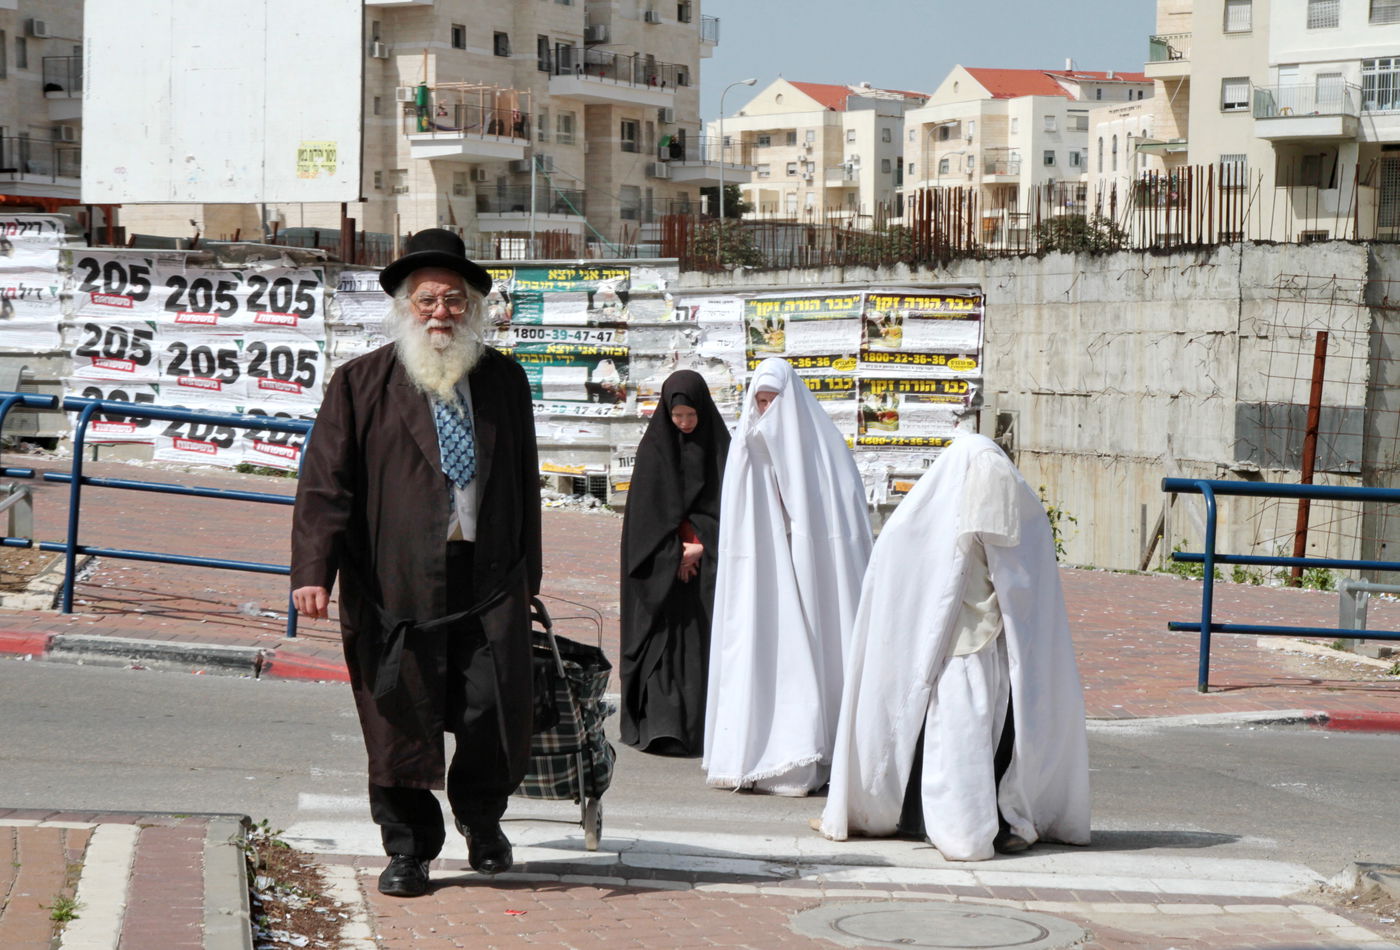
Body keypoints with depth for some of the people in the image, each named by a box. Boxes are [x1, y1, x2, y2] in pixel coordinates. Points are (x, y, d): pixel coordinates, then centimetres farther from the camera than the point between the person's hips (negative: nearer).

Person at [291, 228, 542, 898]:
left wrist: (528, 569, 20)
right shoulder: (362, 384, 4)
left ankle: (481, 816, 25)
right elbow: (326, 483, -1)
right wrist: (313, 571, -11)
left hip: (489, 575, 2)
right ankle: (408, 849, 16)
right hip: (397, 580, -2)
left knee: (495, 707, -3)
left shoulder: (504, 381, 14)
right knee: (401, 716, 1)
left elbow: (525, 480, 20)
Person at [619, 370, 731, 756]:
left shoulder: (718, 445, 4)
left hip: (707, 564, 1)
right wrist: (676, 552, -11)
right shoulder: (654, 448, 0)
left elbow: (725, 503, 1)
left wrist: (700, 545, -11)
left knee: (705, 640, -2)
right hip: (661, 565, -1)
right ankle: (662, 727, -7)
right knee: (665, 639, -6)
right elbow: (647, 509, -3)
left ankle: (703, 725, 2)